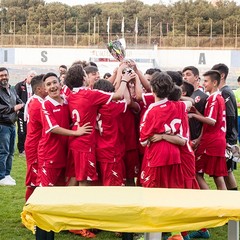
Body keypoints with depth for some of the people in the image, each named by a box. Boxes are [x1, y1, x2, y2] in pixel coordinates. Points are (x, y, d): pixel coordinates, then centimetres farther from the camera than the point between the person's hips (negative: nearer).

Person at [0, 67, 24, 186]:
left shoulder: (12, 90, 14)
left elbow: (19, 101, 20)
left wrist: (22, 105, -4)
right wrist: (13, 108, -23)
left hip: (12, 125, 8)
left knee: (10, 152, 13)